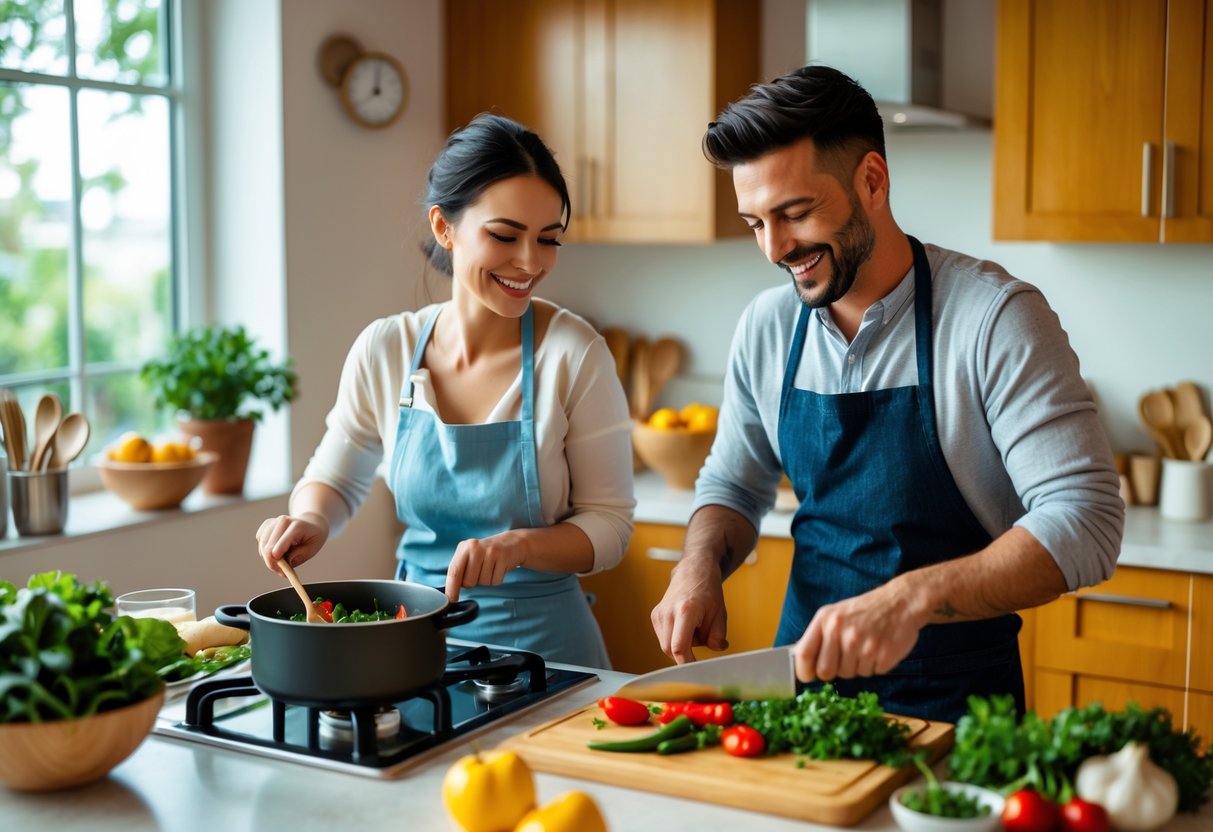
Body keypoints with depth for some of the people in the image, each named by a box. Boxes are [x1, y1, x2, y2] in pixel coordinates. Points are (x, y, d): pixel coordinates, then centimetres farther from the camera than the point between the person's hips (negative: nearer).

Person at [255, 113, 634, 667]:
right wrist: (311, 520, -9)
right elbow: (333, 480, 12)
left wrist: (517, 545, -23)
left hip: (542, 640, -2)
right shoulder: (384, 351, -3)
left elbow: (608, 524, -7)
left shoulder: (573, 353, -12)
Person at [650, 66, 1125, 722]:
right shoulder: (766, 328, 3)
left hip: (954, 700, -4)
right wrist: (700, 567, -5)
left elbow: (1085, 524, -19)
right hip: (803, 674, 4)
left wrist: (909, 598, -31)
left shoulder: (995, 317, -13)